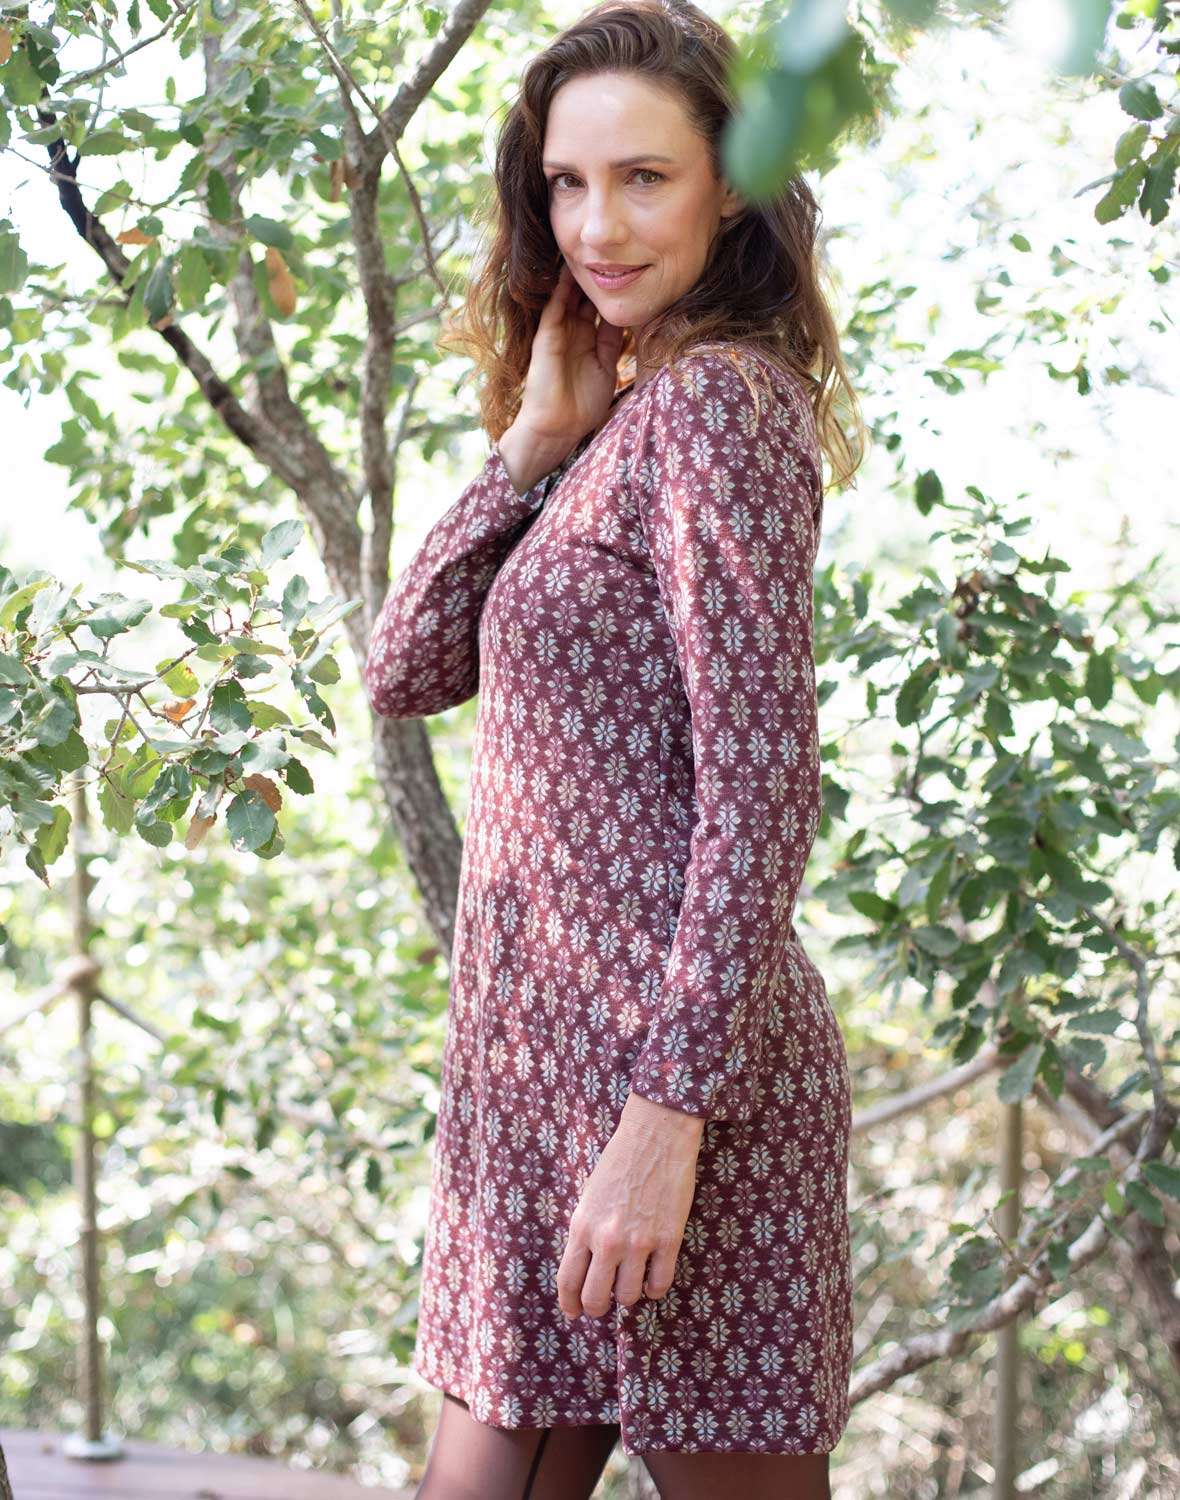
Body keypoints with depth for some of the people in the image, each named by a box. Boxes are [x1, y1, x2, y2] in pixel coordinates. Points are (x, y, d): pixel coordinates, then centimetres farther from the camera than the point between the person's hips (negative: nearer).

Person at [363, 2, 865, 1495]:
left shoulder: (716, 400, -11)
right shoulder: (620, 422, 17)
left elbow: (760, 788, -18)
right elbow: (406, 669, 10)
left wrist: (670, 1116, -21)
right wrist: (534, 442, 2)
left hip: (667, 1053, -9)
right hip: (547, 1054, 9)